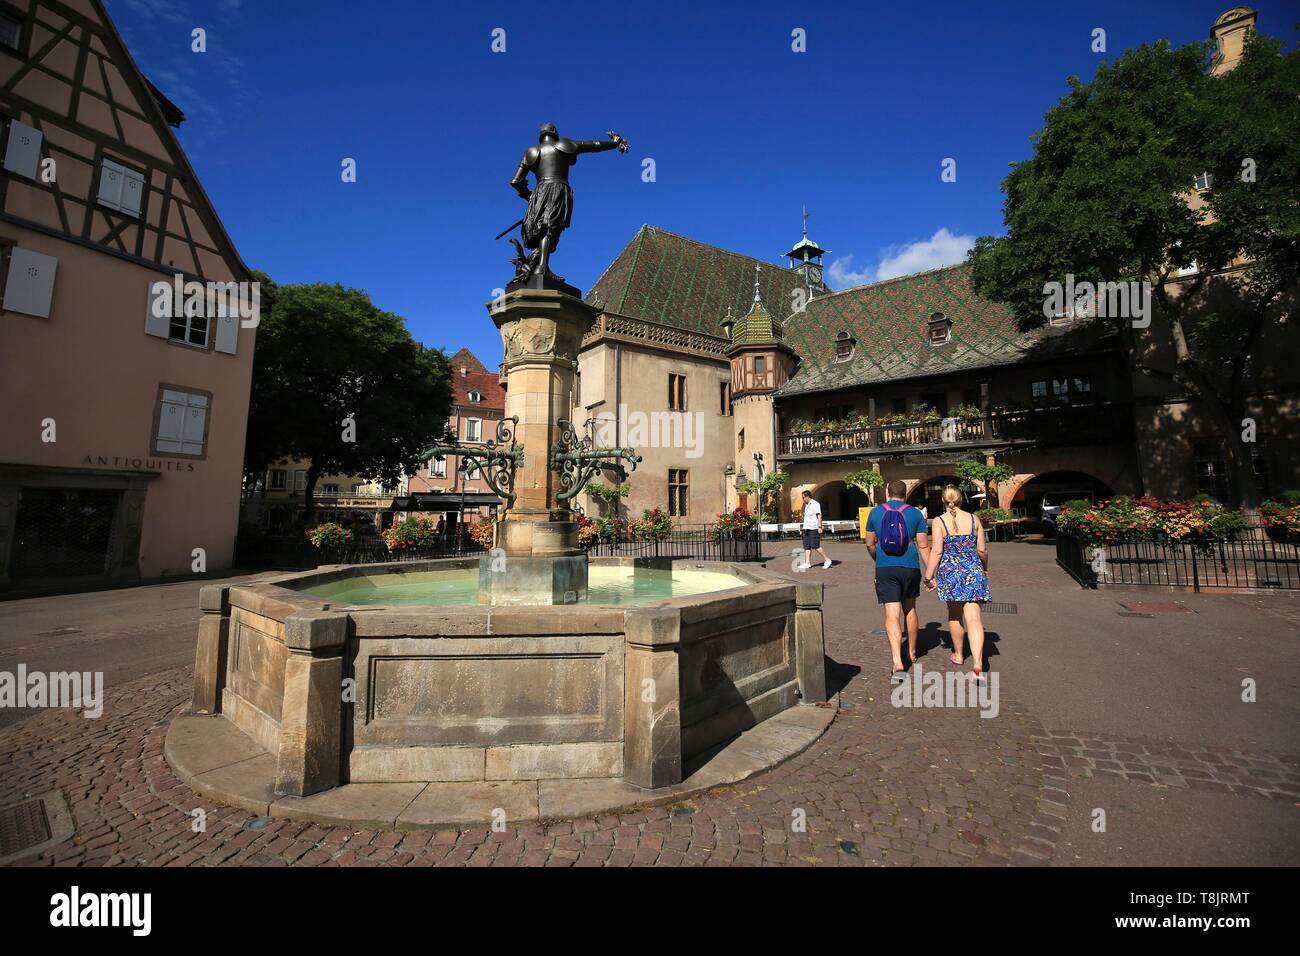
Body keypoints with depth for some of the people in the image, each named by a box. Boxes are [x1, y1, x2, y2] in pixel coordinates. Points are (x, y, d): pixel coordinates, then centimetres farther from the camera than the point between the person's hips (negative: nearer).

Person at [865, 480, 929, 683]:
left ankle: (898, 664, -17)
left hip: (885, 569, -1)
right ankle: (912, 653, 37)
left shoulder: (876, 512, 2)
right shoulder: (915, 514, 0)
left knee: (892, 615, -5)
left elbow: (870, 544, 8)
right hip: (910, 567, 1)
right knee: (910, 608, 21)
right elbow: (923, 546, -3)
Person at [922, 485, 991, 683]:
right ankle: (978, 666, -14)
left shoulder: (939, 521, -7)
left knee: (955, 615, 18)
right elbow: (982, 550, 7)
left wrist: (928, 576, -5)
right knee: (973, 617, -4)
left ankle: (958, 654, 33)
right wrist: (985, 569, 24)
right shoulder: (973, 519, 2)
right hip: (973, 570, 1)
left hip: (950, 571, -1)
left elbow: (937, 551, -12)